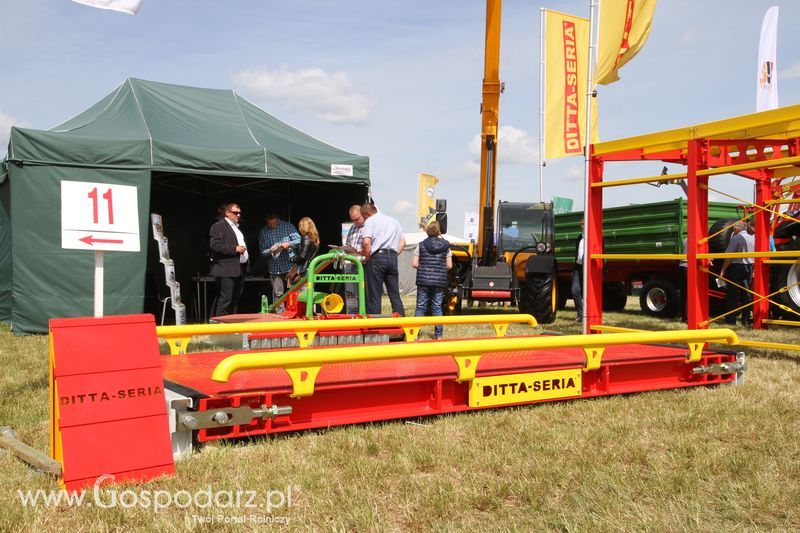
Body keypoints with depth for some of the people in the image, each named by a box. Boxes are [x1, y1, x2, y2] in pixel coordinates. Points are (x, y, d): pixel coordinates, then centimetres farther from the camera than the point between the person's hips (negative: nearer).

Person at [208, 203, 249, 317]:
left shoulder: (237, 227, 22)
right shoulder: (218, 226, -6)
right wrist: (234, 249, -19)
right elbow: (215, 245, -18)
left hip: (239, 269, 9)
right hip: (227, 269, -9)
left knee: (235, 299, 11)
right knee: (225, 298, -12)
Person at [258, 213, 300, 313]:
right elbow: (262, 251, 6)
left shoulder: (287, 226, 0)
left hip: (290, 265, -1)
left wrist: (289, 244, -19)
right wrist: (270, 250, -15)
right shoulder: (263, 232, 5)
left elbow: (299, 240, -2)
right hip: (274, 267, 1)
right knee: (277, 293, 2)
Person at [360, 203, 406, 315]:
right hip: (393, 257, 6)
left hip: (377, 257, -5)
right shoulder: (394, 221, 23)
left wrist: (367, 257, 0)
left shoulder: (370, 221, 2)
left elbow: (366, 242, -13)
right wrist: (395, 254, 16)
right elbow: (402, 241, 22)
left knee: (374, 297, -2)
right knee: (395, 295, 8)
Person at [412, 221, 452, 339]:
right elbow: (449, 266, 0)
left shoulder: (421, 245, 1)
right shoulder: (445, 246, 2)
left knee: (420, 306, 5)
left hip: (423, 280, -1)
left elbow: (414, 264, -2)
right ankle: (438, 334, 8)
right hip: (440, 281, 1)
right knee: (437, 306, 8)